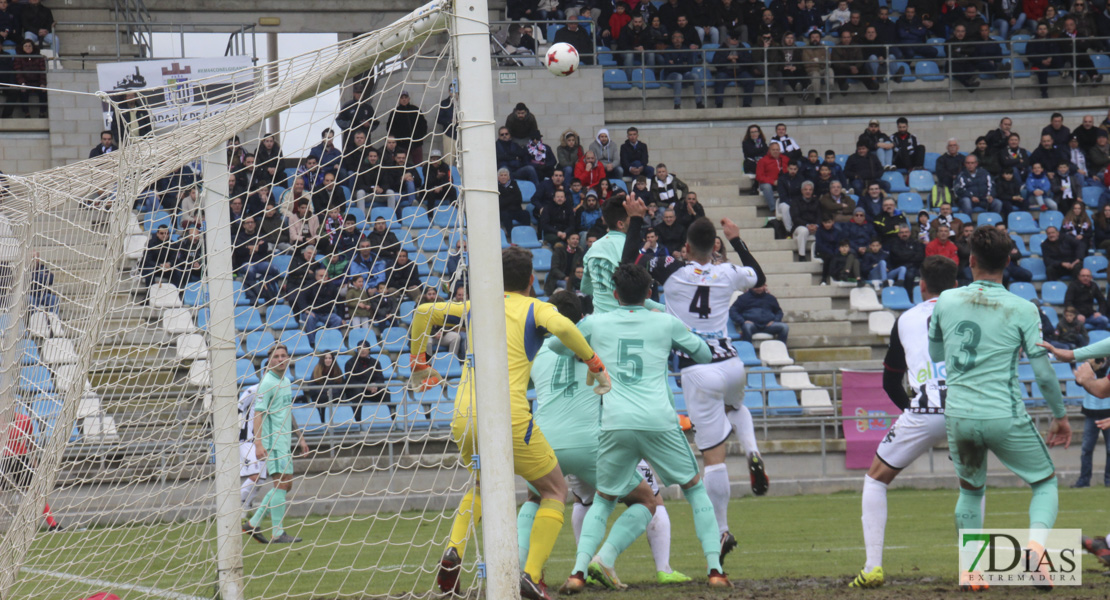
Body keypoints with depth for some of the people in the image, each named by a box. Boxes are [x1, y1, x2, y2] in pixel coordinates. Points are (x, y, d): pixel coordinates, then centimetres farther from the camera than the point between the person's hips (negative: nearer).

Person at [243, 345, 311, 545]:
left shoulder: (285, 382, 16)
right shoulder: (267, 383, -11)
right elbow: (258, 413, -17)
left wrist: (300, 437, 26)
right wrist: (258, 443, -25)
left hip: (284, 441, 9)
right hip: (272, 442, -9)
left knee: (285, 484, 10)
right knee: (281, 483, -11)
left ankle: (254, 523, 14)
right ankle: (278, 533, -9)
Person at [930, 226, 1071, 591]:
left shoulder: (946, 302, 0)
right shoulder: (1023, 310, -7)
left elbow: (934, 355, 15)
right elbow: (1043, 372, -5)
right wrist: (1060, 416, 8)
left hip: (958, 415, 3)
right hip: (1005, 418, -3)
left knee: (971, 490, 25)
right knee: (1045, 483, 15)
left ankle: (970, 567, 16)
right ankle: (1036, 542, -11)